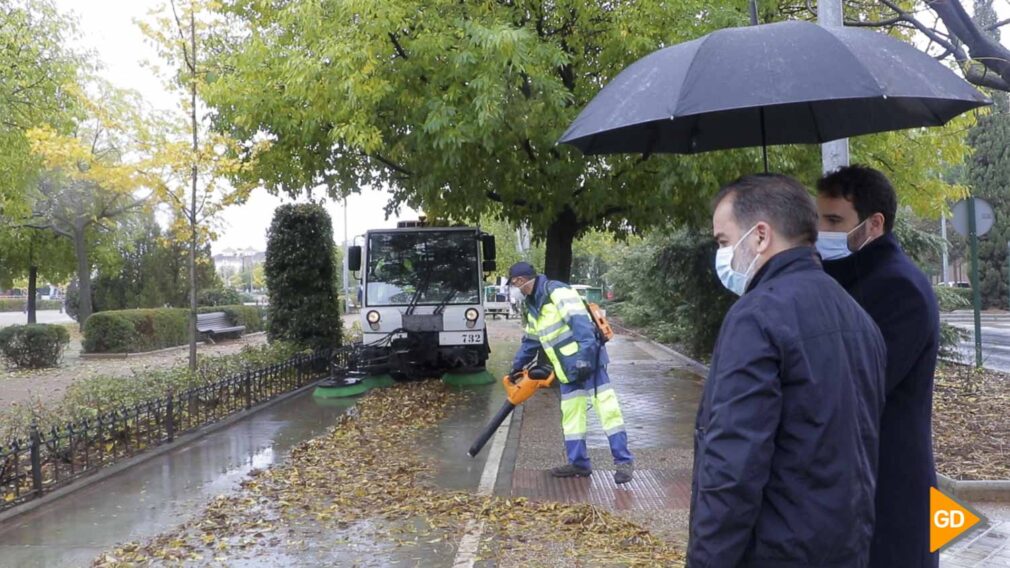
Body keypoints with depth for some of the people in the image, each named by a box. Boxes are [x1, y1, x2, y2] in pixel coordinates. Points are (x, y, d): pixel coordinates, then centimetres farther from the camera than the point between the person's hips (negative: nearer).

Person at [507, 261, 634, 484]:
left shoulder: (557, 291, -14)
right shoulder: (532, 308, 16)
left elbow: (580, 322, -23)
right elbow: (530, 341, 29)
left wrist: (584, 357, -29)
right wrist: (517, 366, 29)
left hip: (587, 362, -10)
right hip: (569, 368, 10)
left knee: (606, 407, -9)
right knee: (571, 414, 10)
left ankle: (624, 460, -5)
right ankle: (579, 463, 17)